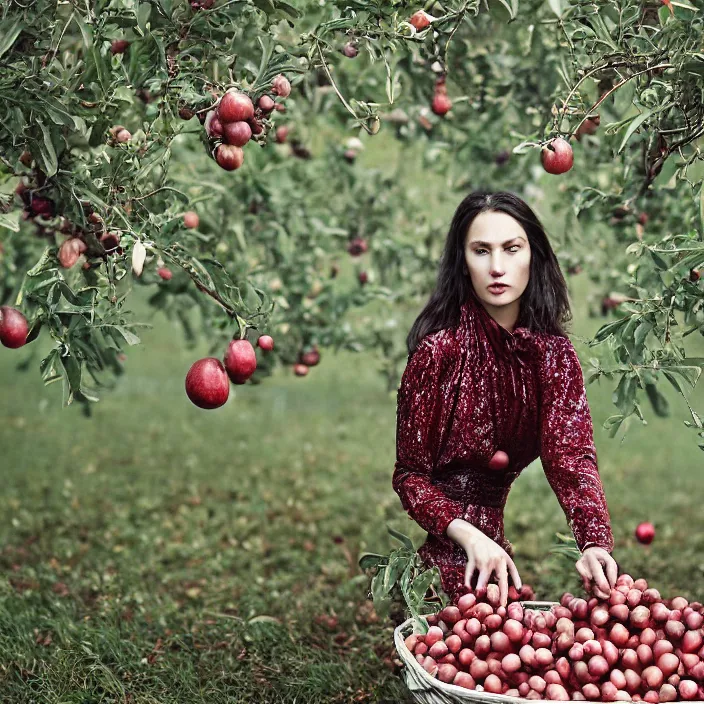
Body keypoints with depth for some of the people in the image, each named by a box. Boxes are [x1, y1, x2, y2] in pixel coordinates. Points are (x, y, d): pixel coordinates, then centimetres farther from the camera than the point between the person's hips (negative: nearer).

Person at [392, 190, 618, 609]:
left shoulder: (553, 353, -3)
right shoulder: (439, 350, -17)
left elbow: (572, 454, -15)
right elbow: (410, 475, -14)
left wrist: (596, 543, -33)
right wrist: (470, 537, -31)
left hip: (496, 534, 4)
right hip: (442, 549, -4)